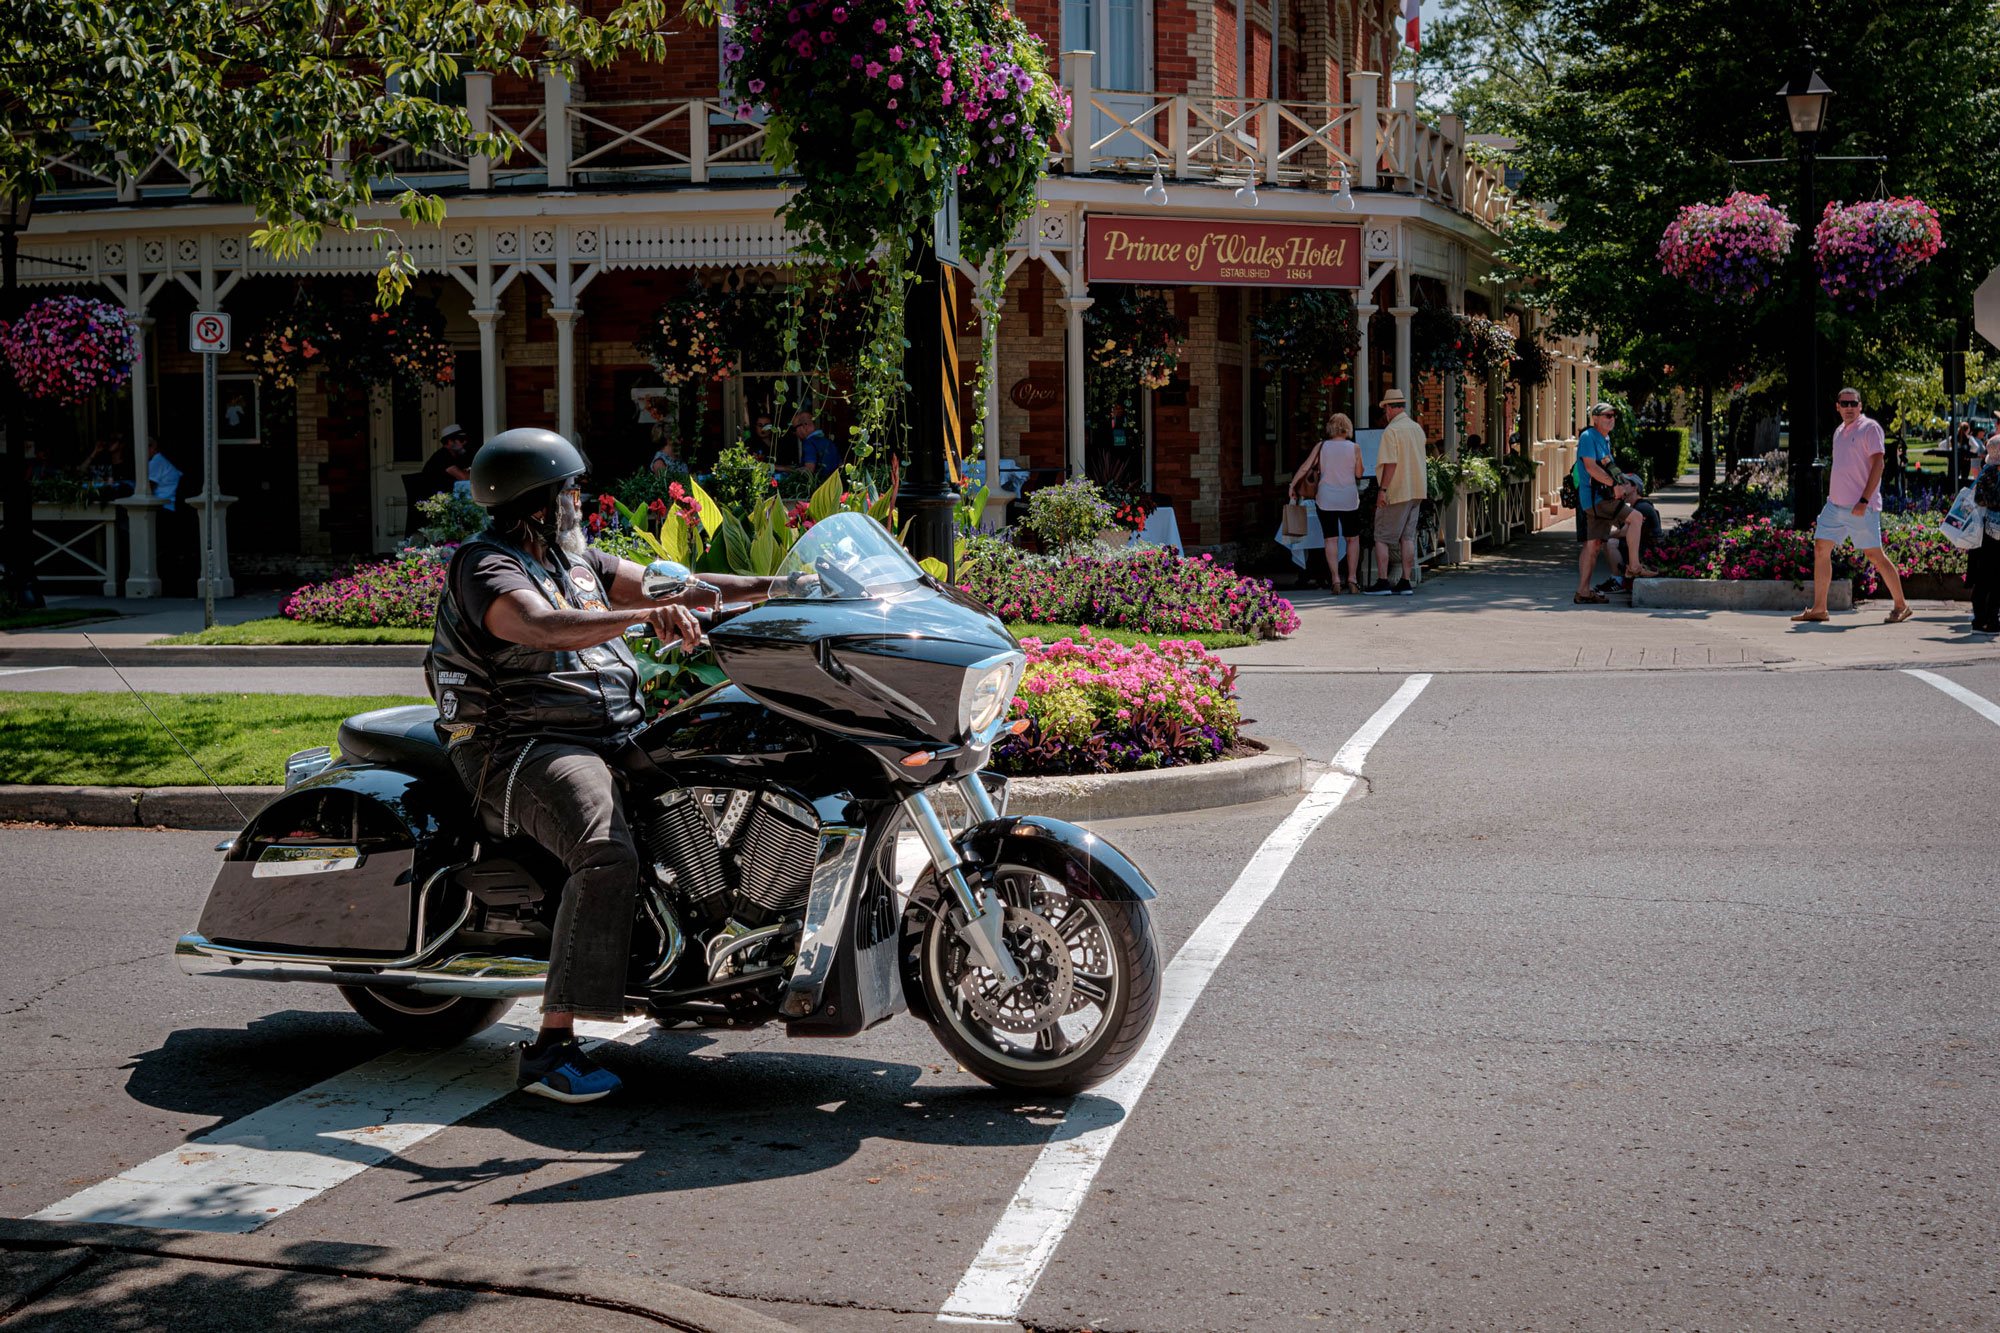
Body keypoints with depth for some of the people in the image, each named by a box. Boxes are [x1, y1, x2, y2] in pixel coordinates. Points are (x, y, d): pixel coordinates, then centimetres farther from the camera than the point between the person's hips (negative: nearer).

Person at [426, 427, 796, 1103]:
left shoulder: (571, 558, 19)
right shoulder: (486, 565, -9)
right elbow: (546, 628, -29)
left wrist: (764, 586, 7)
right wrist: (648, 615, -43)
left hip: (610, 736, 9)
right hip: (525, 746, -9)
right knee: (609, 856, -33)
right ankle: (551, 1047, -33)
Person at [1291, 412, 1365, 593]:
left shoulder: (1321, 446, -2)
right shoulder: (1354, 448, -4)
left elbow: (1305, 468, -4)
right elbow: (1359, 473, 0)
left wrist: (1293, 485, 4)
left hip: (1326, 498, 1)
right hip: (1349, 499, -1)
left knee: (1331, 539, 2)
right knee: (1353, 539, 9)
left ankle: (1335, 579, -6)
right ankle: (1351, 579, 4)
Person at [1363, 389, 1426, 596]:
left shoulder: (1391, 430, -14)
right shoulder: (1417, 428, 11)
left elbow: (1391, 463, -19)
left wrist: (1382, 489, -17)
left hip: (1396, 492, -7)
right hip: (1416, 490, 7)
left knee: (1381, 538, 0)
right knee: (1408, 537, 8)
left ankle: (1382, 581, -4)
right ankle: (1405, 582, 6)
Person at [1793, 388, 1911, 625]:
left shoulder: (1869, 428, -7)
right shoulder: (1839, 431, 17)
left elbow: (1878, 465, -13)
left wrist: (1864, 500, -20)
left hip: (1860, 507, -8)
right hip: (1835, 505, 8)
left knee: (1875, 555, -6)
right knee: (1821, 549, 3)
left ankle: (1901, 606, 5)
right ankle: (1818, 609, 7)